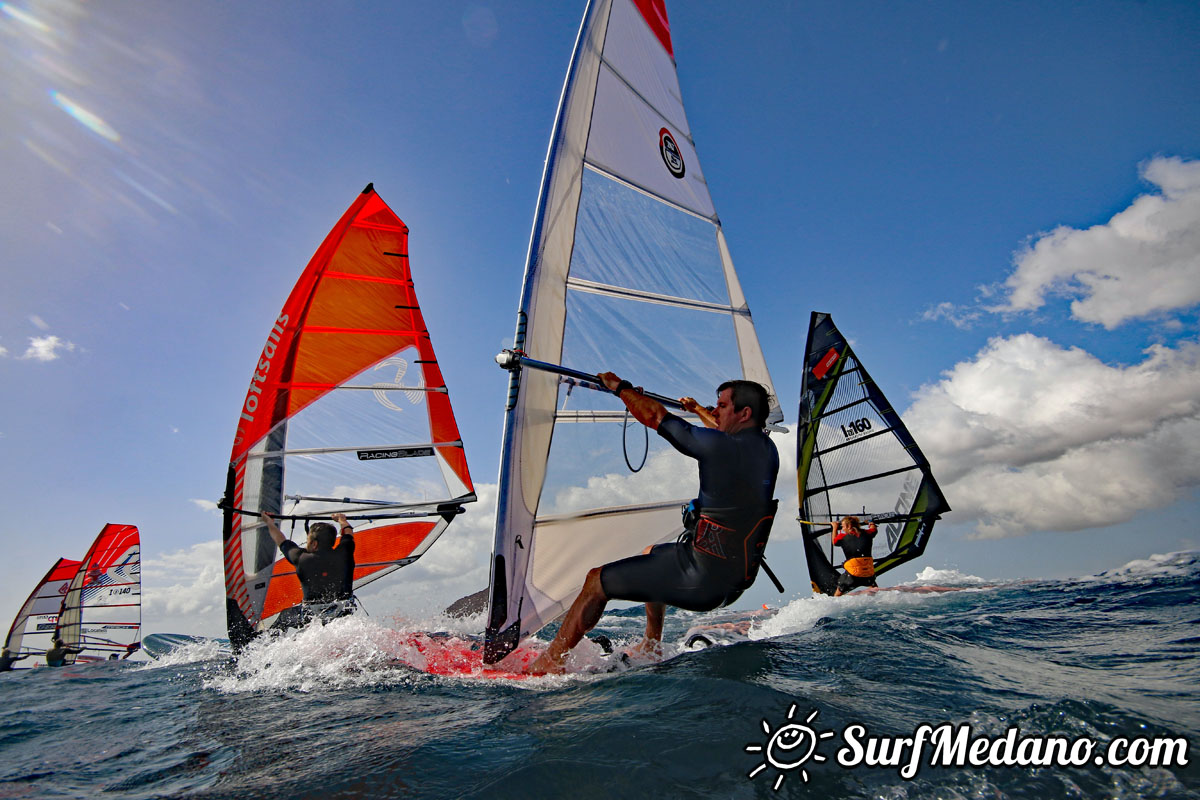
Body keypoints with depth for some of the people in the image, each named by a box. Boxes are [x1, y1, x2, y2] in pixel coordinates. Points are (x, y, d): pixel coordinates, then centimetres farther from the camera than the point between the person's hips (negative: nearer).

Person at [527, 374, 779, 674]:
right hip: (737, 580, 9)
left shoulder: (719, 446, -21)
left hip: (702, 582, -9)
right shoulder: (768, 450, 3)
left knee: (598, 580, 3)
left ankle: (549, 663, 17)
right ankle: (651, 647, 40)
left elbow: (656, 416, -11)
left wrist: (620, 387, 5)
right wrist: (697, 409, 41)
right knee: (651, 555, 33)